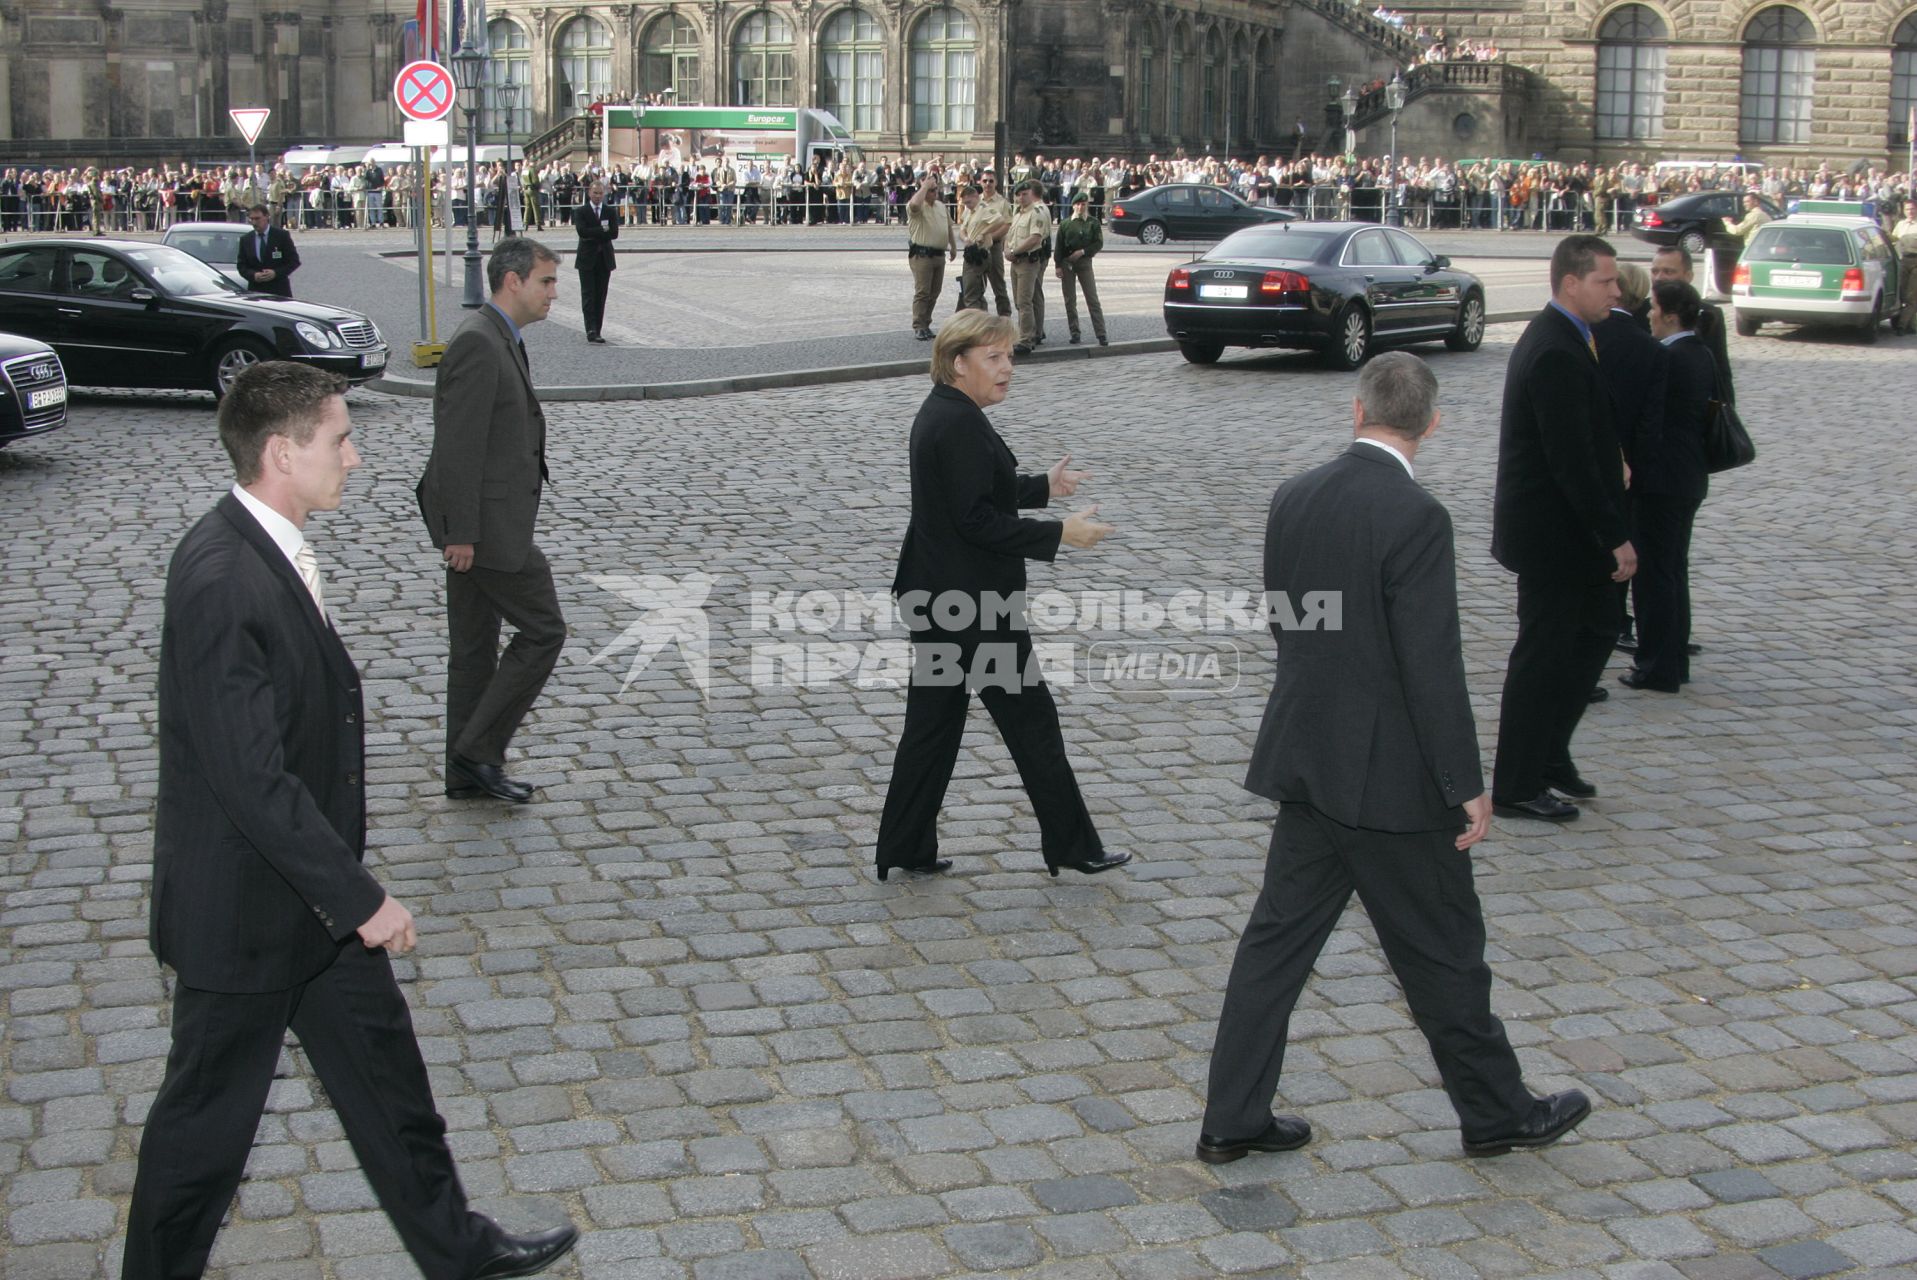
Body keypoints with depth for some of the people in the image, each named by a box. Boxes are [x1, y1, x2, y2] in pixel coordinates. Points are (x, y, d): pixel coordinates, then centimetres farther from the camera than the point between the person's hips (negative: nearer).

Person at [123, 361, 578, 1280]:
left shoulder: (276, 551, 3)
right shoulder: (220, 579, -28)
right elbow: (251, 779, -29)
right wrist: (360, 897, -23)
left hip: (312, 892, 9)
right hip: (244, 908, -9)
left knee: (381, 1066, 19)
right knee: (210, 1110, 10)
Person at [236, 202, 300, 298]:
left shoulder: (282, 235, 0)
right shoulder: (245, 240, 9)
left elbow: (294, 261, -1)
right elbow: (241, 265, 9)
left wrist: (276, 273, -15)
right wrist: (253, 275, -12)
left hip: (280, 291, -2)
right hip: (256, 291, 2)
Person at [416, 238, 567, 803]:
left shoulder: (499, 340, 15)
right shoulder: (478, 343, -17)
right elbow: (458, 446, -21)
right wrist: (461, 533, -22)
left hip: (482, 522, 10)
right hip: (488, 523, -10)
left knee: (475, 648, 14)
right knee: (542, 630, -3)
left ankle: (468, 772, 22)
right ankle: (479, 750, 3)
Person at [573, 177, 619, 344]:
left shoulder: (611, 211, 8)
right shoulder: (581, 212, 1)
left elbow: (614, 233, -5)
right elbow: (582, 231, -15)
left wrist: (594, 235, -10)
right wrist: (602, 230, -14)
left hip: (604, 258, 3)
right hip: (587, 258, -3)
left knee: (601, 296, 4)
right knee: (588, 295, -9)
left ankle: (596, 331, 8)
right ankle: (591, 330, -16)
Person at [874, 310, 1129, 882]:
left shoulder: (941, 413, 11)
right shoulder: (960, 423, -21)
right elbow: (976, 519, -24)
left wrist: (1042, 486, 28)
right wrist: (1059, 534, -20)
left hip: (935, 595, 10)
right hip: (973, 601, -10)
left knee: (934, 720, 14)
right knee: (1030, 714, 2)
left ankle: (905, 847, 19)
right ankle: (1071, 844, 13)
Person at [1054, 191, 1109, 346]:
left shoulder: (1093, 223, 2)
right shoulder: (1065, 223, 6)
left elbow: (1099, 243, -1)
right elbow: (1059, 246, 5)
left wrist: (1082, 251, -12)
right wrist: (1058, 266, -2)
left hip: (1084, 262, -2)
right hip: (1067, 264, 2)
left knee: (1092, 299, -6)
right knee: (1070, 300, 4)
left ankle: (1101, 335, -8)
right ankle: (1075, 333, 13)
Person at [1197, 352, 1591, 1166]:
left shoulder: (1293, 499, 3)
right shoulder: (1415, 518, -19)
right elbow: (1433, 667, -20)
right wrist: (1467, 786, -12)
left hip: (1305, 761, 7)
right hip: (1391, 777, -6)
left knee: (1277, 938, 12)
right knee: (1443, 952, 9)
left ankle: (1232, 1121, 17)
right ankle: (1497, 1113, 26)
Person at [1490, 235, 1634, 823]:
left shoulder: (1554, 337, 11)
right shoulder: (1558, 354, -23)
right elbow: (1572, 460, -25)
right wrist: (1615, 537, -21)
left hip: (1563, 529, 11)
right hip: (1551, 531, -11)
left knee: (1598, 627, 19)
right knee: (1544, 652, -1)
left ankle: (1549, 752, 28)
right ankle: (1516, 786, 10)